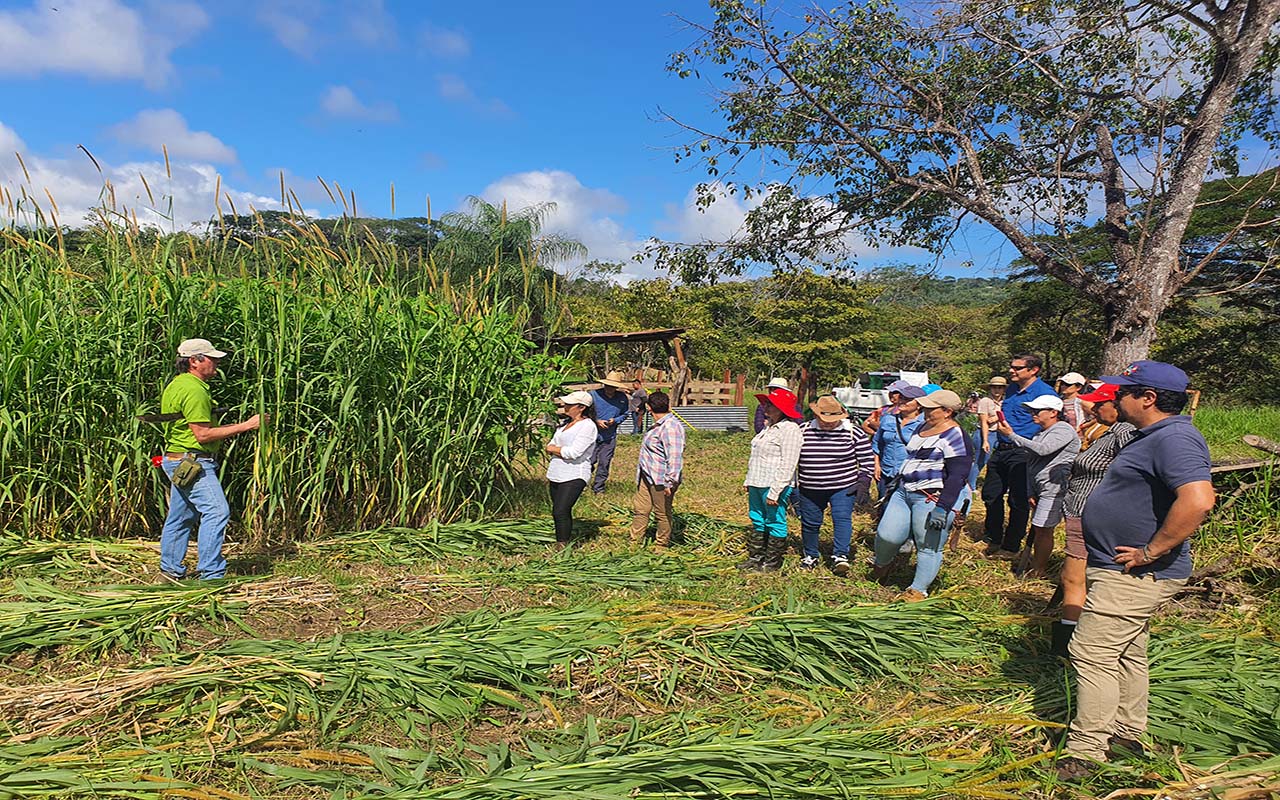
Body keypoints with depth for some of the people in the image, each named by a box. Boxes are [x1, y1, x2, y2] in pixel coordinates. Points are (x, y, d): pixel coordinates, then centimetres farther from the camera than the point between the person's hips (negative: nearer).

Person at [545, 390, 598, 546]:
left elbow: (573, 452, -20)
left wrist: (554, 449, -3)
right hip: (556, 474, 8)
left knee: (560, 512, -15)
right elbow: (550, 445, 17)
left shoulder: (588, 426, -11)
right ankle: (560, 545, 19)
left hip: (574, 476, -8)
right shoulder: (565, 423, 15)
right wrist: (563, 451, -5)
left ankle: (562, 546, -9)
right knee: (558, 512, 11)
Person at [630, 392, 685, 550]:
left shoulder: (670, 427, -20)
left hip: (661, 479, -10)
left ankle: (662, 546, 19)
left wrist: (670, 482, -26)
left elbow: (675, 457, -25)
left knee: (662, 513, 5)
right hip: (647, 477, 10)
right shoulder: (659, 425, 14)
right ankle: (635, 543, 23)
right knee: (639, 509, 13)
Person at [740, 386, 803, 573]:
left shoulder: (790, 430, -15)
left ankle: (772, 562, 12)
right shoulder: (769, 427, 16)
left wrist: (774, 492, -23)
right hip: (757, 484, 10)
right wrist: (749, 480, 20)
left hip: (773, 486, -9)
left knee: (775, 523, 2)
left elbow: (787, 465, -20)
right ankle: (755, 558, 26)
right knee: (757, 521, 16)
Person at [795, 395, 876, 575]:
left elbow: (868, 460, 4)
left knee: (842, 518, -14)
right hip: (810, 489, 2)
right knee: (810, 522, 9)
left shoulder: (853, 433, -4)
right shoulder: (802, 432, 0)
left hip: (843, 487, -2)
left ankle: (840, 556, -12)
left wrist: (863, 482, -4)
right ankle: (811, 556, 26)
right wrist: (792, 484, 8)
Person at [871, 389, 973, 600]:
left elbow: (957, 477, -19)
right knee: (886, 535, 2)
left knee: (928, 547, 1)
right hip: (903, 492, 8)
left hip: (933, 499, -8)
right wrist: (897, 485, 28)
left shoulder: (955, 437, -13)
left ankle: (918, 590, 14)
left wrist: (942, 508, -24)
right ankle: (882, 565, 30)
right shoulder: (921, 429, 14)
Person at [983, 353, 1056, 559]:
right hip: (1001, 450, 8)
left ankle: (1011, 547, 13)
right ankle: (993, 539, 29)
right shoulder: (1011, 389, 13)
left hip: (1021, 453, -8)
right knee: (990, 495, 13)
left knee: (1018, 501, 2)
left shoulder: (1044, 392, -12)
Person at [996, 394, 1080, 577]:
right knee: (1037, 529, 11)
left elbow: (1042, 449, -25)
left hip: (1055, 488, -9)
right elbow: (1031, 464, 16)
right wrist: (1030, 492, 7)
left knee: (1042, 529, -4)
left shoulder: (1063, 429, -9)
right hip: (1041, 489, 9)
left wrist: (1011, 435, -22)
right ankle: (1037, 565, 19)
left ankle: (1038, 569, 7)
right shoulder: (1039, 434, 19)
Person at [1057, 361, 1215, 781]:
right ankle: (1127, 735, 33)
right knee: (1127, 653, 20)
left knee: (1092, 654, -7)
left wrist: (1151, 551, -29)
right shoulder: (1151, 436, 12)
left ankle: (1083, 754, 1)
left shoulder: (1173, 438, -22)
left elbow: (1198, 500, -37)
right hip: (1127, 574, 11)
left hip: (1135, 576, -11)